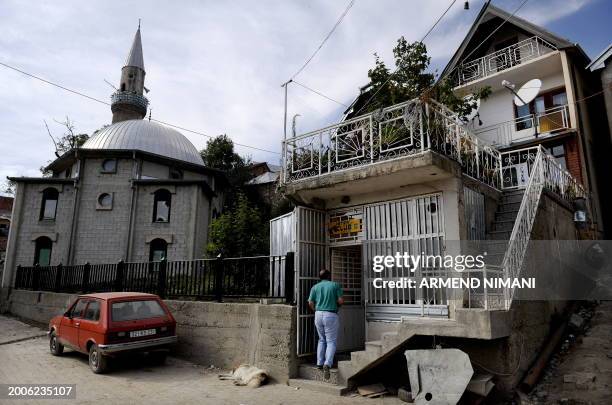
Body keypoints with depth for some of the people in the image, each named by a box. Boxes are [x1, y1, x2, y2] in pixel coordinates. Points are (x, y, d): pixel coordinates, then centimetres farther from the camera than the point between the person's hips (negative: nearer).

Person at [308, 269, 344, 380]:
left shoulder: (315, 287, 7)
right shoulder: (335, 285, 0)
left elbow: (310, 303, 2)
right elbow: (341, 301, -6)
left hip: (318, 315, 4)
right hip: (331, 315, -3)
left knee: (322, 339, 19)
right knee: (331, 341, 1)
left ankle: (319, 363, 16)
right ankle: (327, 363, -16)